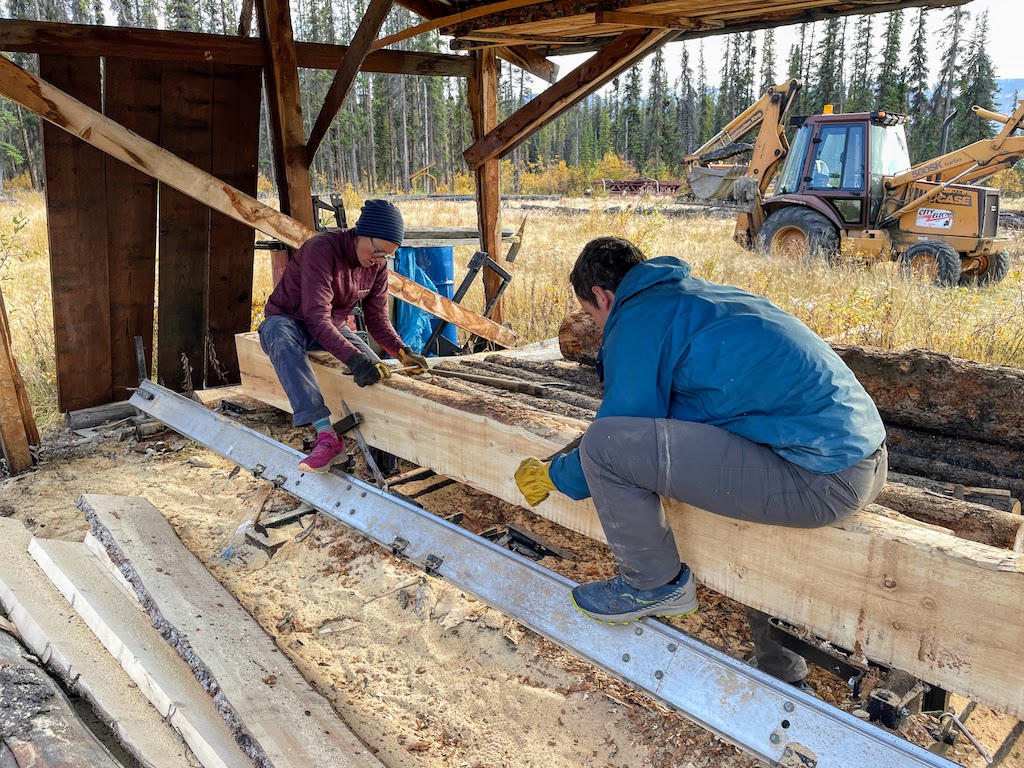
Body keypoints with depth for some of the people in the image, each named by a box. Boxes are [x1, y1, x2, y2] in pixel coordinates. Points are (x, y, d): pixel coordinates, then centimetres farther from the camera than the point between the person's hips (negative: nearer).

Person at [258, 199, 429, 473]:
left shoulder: (378, 266, -7)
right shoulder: (321, 248, -29)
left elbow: (377, 319, -4)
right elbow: (316, 317, -37)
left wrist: (402, 351, -23)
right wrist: (353, 358, -49)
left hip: (334, 327, 6)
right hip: (289, 321, -6)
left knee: (378, 372, -15)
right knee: (280, 336, -42)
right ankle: (327, 435, -53)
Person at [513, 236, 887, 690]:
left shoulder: (638, 320, -5)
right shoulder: (699, 295, 23)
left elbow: (611, 441, 0)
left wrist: (553, 477, 17)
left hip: (820, 480, -10)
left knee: (605, 446, -13)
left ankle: (655, 584, 13)